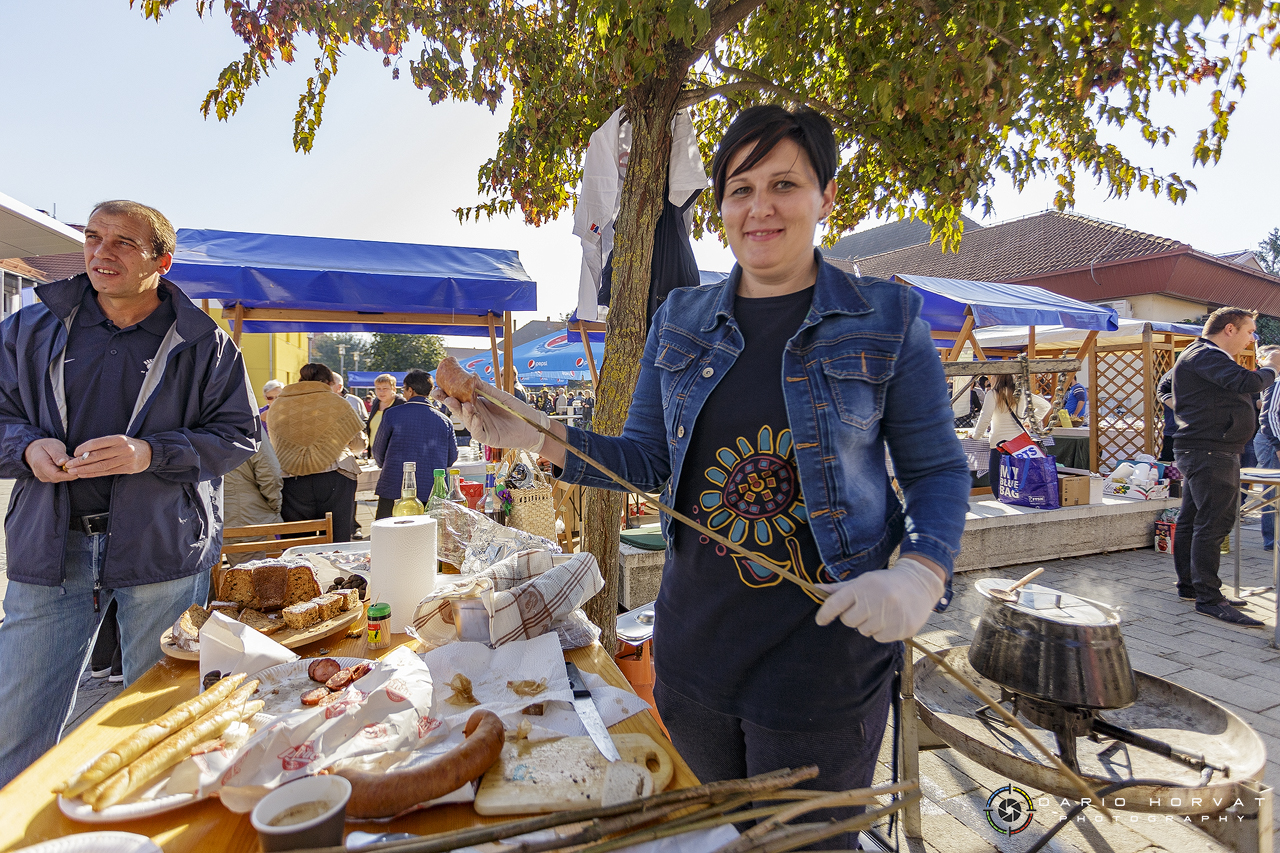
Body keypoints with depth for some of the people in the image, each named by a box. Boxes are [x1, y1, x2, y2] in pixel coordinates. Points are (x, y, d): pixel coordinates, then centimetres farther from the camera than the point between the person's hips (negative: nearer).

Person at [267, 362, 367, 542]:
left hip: (292, 483, 3)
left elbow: (275, 447, 19)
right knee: (337, 545, 1)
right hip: (334, 480, -2)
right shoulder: (335, 402, 2)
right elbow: (359, 444, 8)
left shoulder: (276, 407, 12)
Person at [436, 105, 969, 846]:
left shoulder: (887, 320, -4)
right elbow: (647, 461, 6)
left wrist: (920, 572, -21)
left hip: (824, 656, -3)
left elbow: (939, 470, -1)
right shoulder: (680, 321, 5)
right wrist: (540, 438, -9)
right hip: (695, 645, 4)